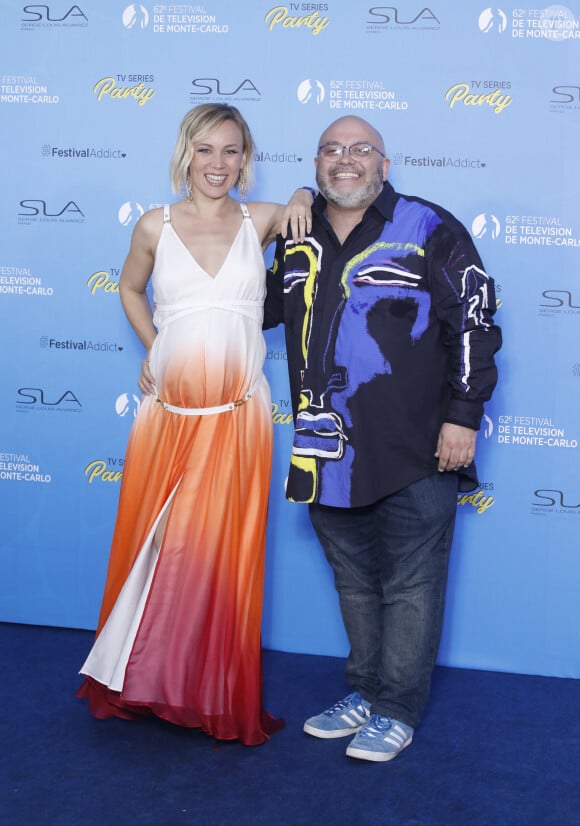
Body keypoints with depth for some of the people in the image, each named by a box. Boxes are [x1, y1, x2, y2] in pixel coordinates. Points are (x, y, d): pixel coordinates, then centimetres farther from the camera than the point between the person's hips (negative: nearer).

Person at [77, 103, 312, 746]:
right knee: (152, 545, 8)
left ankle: (219, 695, 20)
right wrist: (153, 351, 10)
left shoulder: (260, 221, 2)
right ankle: (141, 677, 29)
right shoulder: (155, 226, 4)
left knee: (224, 551, 4)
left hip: (237, 415, 0)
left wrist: (302, 202, -5)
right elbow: (130, 289, 21)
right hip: (168, 410, 1)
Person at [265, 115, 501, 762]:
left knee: (409, 585, 3)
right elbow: (262, 307, 27)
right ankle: (364, 693, 32)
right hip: (328, 453, 5)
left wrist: (462, 416, -12)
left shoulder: (428, 229, -4)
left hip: (415, 452, -5)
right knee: (354, 580, 17)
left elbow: (474, 323, -6)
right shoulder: (297, 240, 11)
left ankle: (396, 710, 17)